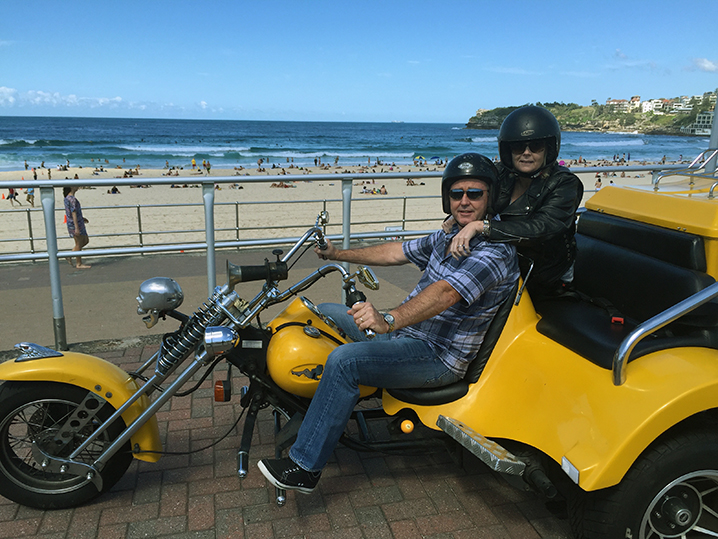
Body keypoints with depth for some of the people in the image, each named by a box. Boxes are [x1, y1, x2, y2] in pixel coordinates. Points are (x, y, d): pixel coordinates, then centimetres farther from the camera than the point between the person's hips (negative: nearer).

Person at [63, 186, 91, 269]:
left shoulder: (67, 198, 9)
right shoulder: (72, 199, -21)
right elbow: (73, 214, -22)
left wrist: (82, 218, 24)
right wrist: (77, 228, -22)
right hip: (75, 224, -10)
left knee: (86, 240, 19)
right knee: (79, 244, 2)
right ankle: (79, 264, 13)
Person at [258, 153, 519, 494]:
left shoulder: (496, 251, -21)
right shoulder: (449, 236, 8)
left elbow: (446, 292, -37)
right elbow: (400, 251, 16)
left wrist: (389, 321, -50)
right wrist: (338, 254, 16)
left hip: (438, 357, -10)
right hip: (406, 333, 10)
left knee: (344, 361, -29)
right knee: (325, 313, 14)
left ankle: (304, 468, -15)